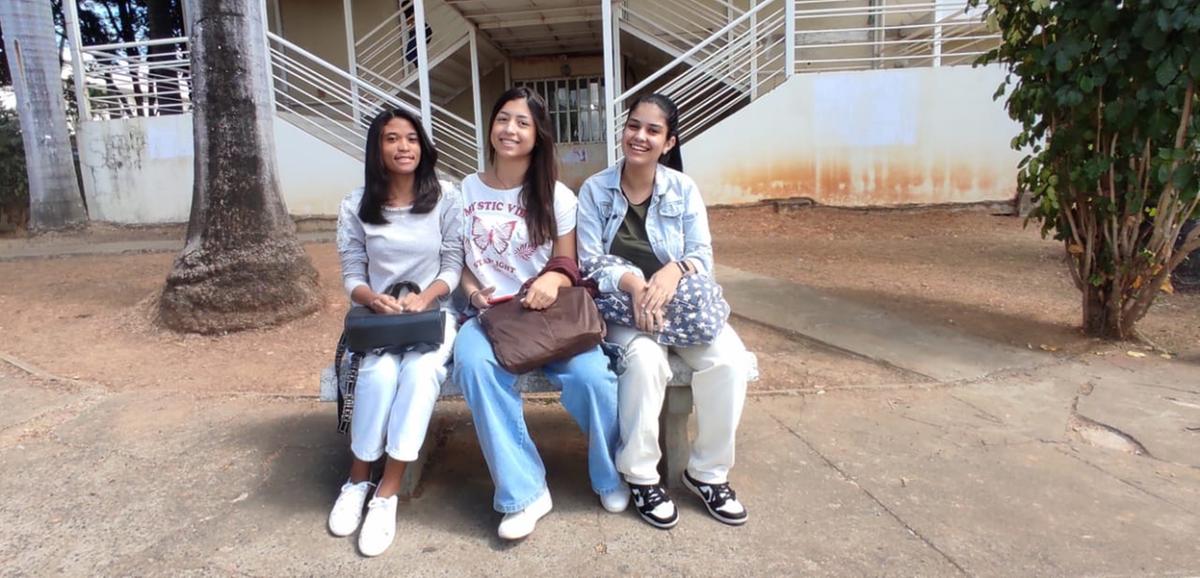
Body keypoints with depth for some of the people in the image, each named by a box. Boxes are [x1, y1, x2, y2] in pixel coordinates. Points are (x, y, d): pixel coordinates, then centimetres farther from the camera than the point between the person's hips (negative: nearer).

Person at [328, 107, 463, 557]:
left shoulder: (445, 198, 0)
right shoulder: (356, 206, 2)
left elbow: (453, 266, -1)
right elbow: (352, 277, 2)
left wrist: (425, 297, -20)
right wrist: (375, 299, -20)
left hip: (434, 312, -1)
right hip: (378, 316, 1)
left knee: (421, 370, -32)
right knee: (380, 371, -31)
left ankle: (386, 494, -22)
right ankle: (357, 481, -7)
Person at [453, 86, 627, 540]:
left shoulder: (557, 197, 5)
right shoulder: (465, 191, 8)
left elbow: (567, 266, 6)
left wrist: (553, 278, -18)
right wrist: (471, 289, -7)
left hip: (546, 311, 0)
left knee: (589, 372, -30)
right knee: (475, 365, -35)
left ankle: (613, 477, 2)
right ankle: (523, 492, -21)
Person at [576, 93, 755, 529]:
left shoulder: (684, 189, 2)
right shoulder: (594, 190, -2)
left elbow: (703, 257, -3)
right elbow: (590, 264, -7)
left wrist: (674, 270, -27)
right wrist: (632, 283, -26)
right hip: (621, 306, -2)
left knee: (730, 359, -24)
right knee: (645, 358, -34)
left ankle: (708, 472, -2)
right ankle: (640, 474, -12)